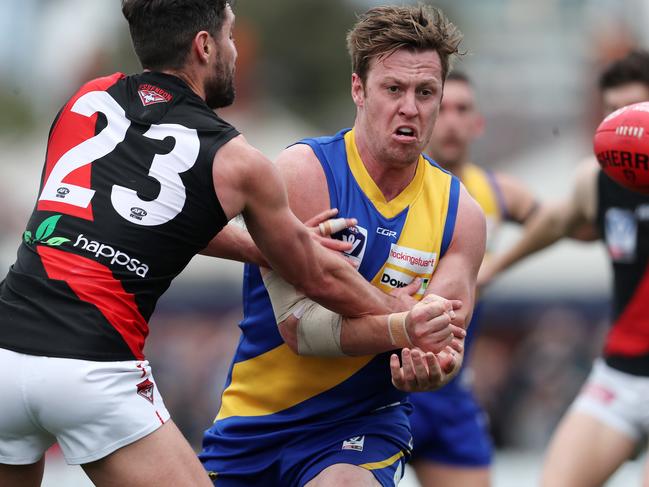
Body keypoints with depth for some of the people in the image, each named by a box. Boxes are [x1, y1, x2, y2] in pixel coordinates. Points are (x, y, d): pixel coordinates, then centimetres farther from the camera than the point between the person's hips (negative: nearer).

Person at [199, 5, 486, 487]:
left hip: (362, 428, 0)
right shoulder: (302, 171, -12)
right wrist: (400, 327, -33)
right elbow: (298, 325, -19)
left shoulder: (460, 212, -1)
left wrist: (430, 368, -30)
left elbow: (443, 340, -6)